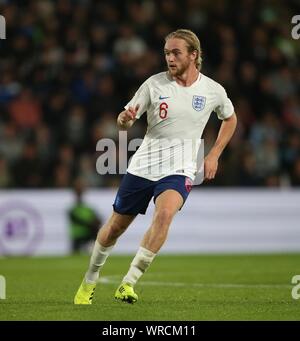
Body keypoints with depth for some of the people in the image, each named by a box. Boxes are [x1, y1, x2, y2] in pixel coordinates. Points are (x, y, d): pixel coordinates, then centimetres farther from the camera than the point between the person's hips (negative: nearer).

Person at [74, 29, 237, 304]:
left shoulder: (213, 90, -1)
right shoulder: (155, 84, -4)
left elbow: (230, 119, 20)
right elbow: (126, 122, 0)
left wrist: (214, 155, 10)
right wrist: (125, 119, -25)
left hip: (179, 170, -1)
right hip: (143, 165, 1)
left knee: (165, 213, -31)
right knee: (115, 227, 8)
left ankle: (128, 284, -26)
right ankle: (90, 281, 34)